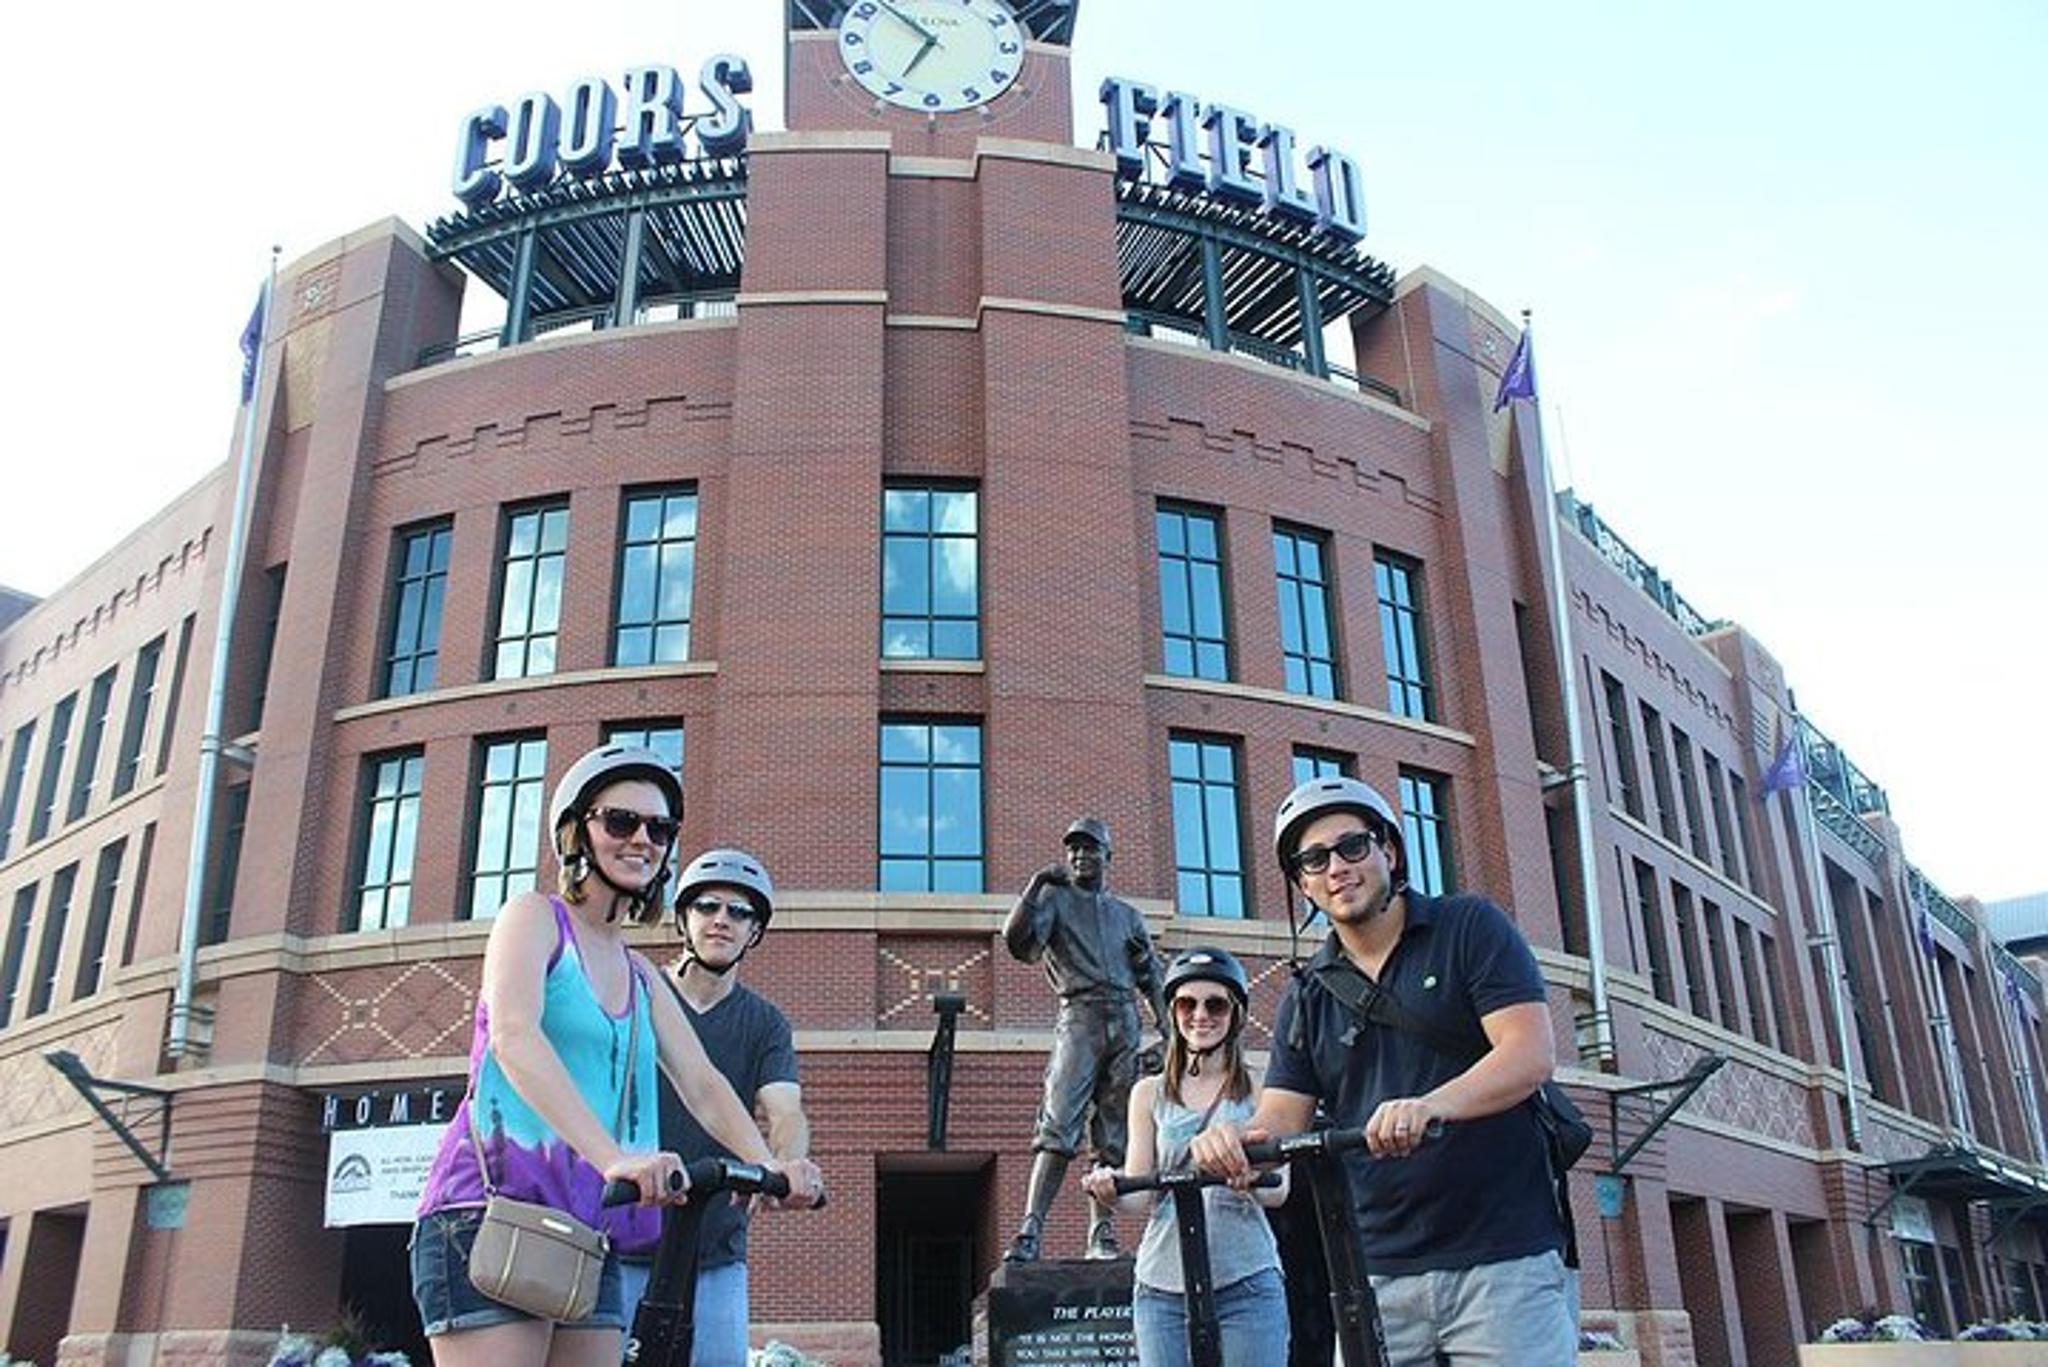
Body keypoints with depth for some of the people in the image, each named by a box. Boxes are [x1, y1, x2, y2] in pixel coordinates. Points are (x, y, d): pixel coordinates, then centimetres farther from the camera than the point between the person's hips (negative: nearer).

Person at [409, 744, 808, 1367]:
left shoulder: (639, 977, 19)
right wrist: (614, 1156, -33)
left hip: (589, 1235, 7)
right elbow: (513, 1038, -19)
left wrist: (767, 1166, -14)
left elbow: (703, 1086, 8)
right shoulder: (535, 916, -1)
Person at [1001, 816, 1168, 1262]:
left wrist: (1167, 1030, 8)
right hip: (1079, 1019, -4)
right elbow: (1017, 941, -7)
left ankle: (1102, 1233, 5)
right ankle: (1030, 1230, -22)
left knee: (1114, 1135, 1)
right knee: (1058, 1126, -17)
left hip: (1126, 1023, 4)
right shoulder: (1055, 899, 11)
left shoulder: (1128, 914, 22)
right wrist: (1036, 883, -9)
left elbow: (1152, 978, 20)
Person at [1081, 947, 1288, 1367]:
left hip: (1247, 1284, -1)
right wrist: (1110, 1191, -19)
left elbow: (1279, 1190, -2)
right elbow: (1140, 1190, 5)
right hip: (1163, 1286, 2)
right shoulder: (1150, 1093, 10)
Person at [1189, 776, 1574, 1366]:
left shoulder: (1469, 927, 1)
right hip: (1378, 1276, 3)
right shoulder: (1307, 996, 11)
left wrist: (1431, 1106, -29)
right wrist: (1233, 1138, -19)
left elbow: (1531, 1053, -11)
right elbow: (1278, 1121, 5)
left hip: (1502, 1258, -3)